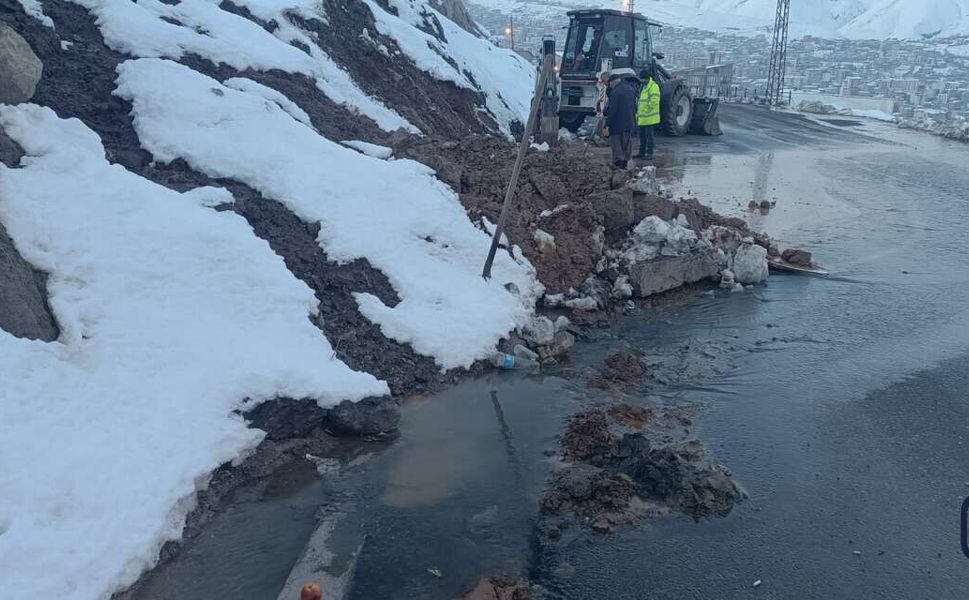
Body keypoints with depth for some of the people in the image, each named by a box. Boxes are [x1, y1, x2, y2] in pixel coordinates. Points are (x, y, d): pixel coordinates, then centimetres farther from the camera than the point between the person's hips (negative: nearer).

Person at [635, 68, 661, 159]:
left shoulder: (653, 86, -12)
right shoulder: (644, 86, 19)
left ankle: (649, 154, 0)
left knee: (649, 135, -5)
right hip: (642, 117, 10)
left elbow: (654, 101, -21)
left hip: (649, 117, -10)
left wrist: (646, 109, -20)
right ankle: (642, 152, 24)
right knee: (642, 135, 15)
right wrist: (638, 113, 21)